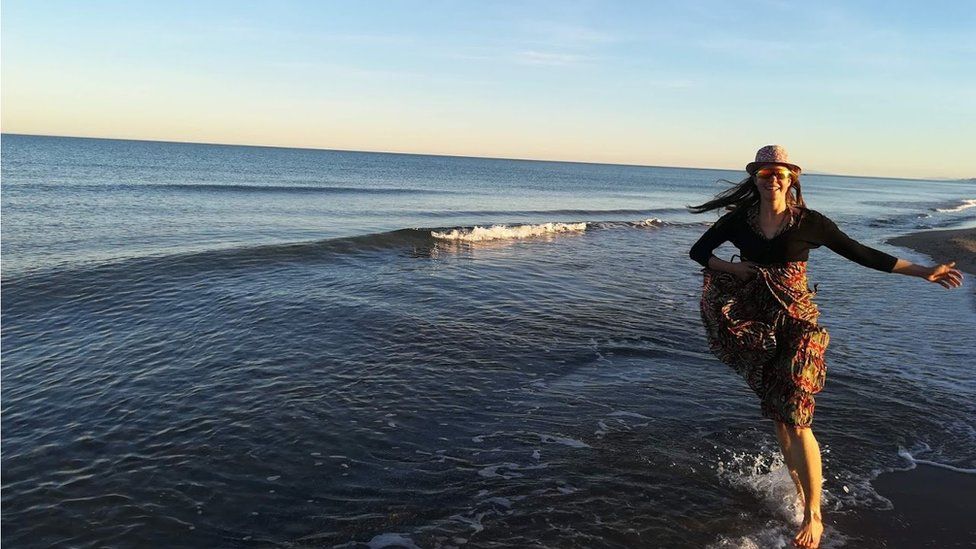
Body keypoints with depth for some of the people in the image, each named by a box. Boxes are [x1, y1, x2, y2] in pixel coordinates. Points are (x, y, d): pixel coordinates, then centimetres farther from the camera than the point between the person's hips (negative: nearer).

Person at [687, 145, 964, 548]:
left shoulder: (809, 222, -4)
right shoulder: (739, 220, 2)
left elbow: (861, 254, 3)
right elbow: (698, 251, 10)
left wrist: (923, 271, 2)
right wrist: (732, 268, -7)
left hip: (798, 324, -3)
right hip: (757, 327, 3)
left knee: (796, 419, -9)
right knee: (778, 416, 11)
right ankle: (800, 490, 29)